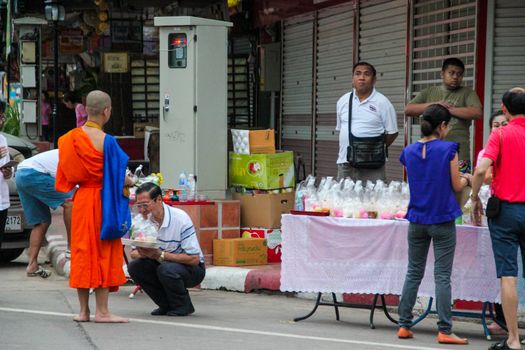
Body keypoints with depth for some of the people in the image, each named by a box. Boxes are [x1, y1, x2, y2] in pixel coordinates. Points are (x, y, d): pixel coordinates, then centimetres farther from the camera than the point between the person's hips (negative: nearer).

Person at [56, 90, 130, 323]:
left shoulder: (70, 138, 4)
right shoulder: (104, 140, -15)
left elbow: (67, 174, 9)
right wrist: (129, 182, 5)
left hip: (81, 199, 6)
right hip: (102, 199, -6)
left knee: (82, 251, 10)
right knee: (103, 253, 0)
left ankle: (83, 310, 14)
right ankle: (102, 311, 0)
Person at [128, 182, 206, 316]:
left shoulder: (180, 219, -24)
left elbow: (194, 259, -27)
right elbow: (133, 253, -1)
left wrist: (160, 254, -31)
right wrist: (144, 254, -26)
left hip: (191, 269, -6)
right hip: (163, 264, 6)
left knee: (166, 269, -35)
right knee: (134, 267, -16)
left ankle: (183, 306, -6)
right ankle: (167, 305, 0)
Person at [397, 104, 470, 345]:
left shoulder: (409, 152, 3)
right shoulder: (448, 150, -11)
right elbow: (456, 186, -4)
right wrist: (466, 179, 19)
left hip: (417, 221, 4)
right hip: (442, 221, -4)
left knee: (413, 273, 13)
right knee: (442, 276, -2)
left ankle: (404, 325, 14)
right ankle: (444, 330, -2)